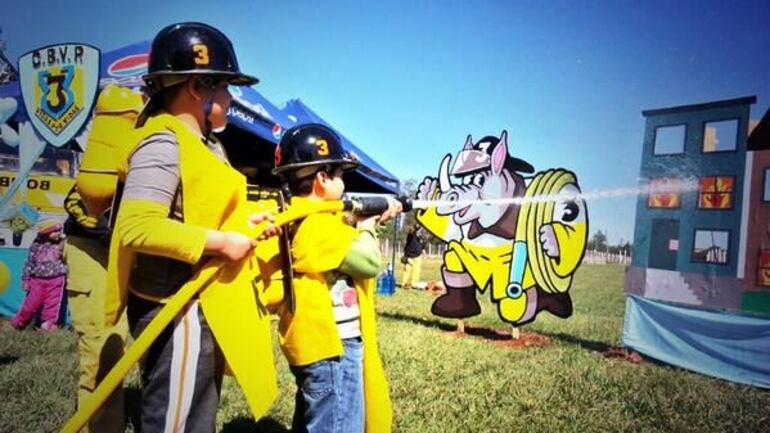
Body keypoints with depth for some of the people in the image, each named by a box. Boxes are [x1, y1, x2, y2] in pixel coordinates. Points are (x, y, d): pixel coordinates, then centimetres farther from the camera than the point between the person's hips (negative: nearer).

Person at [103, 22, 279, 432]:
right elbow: (136, 228, -27)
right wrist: (219, 241, -22)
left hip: (200, 308, 10)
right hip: (178, 312, -10)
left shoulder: (200, 144, 15)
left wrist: (241, 224, 6)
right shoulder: (165, 142, -16)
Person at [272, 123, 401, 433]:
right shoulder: (319, 223, -21)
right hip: (332, 348, -10)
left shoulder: (295, 218, 9)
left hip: (315, 344, 10)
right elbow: (370, 263, -19)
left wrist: (375, 217, 8)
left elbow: (342, 239, 16)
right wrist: (367, 225, -3)